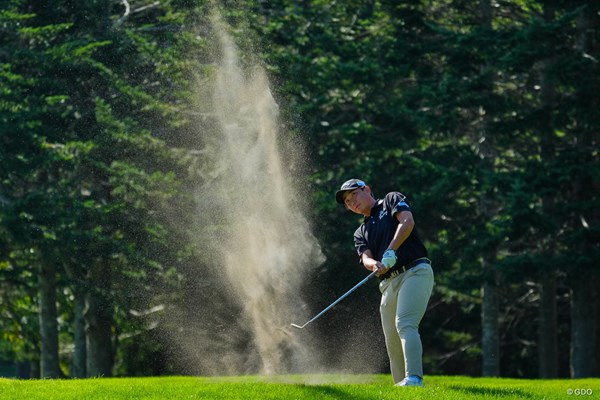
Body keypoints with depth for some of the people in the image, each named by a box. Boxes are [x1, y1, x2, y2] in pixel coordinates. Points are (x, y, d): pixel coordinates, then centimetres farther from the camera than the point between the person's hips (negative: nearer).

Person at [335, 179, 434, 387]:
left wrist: (390, 251, -19)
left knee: (405, 324, -25)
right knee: (392, 343, 1)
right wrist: (375, 265, -20)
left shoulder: (391, 200, 13)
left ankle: (414, 378, -38)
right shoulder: (361, 233, 24)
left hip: (415, 271, -7)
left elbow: (407, 221, -7)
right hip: (389, 282, 7)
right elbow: (366, 258, 5)